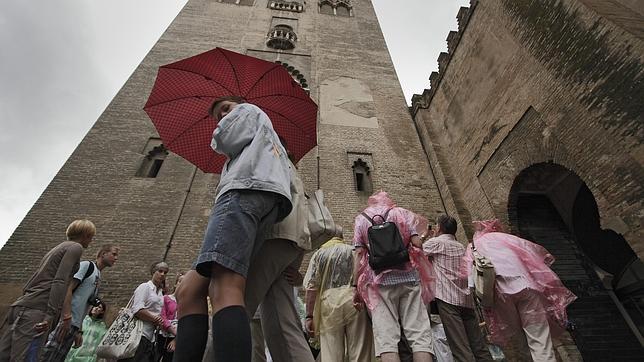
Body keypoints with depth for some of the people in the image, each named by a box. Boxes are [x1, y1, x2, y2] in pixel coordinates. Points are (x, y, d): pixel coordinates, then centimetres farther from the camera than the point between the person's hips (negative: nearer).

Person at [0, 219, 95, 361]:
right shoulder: (76, 247, -3)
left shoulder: (59, 248, 25)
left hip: (20, 306, 9)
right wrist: (50, 315, -18)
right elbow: (60, 282, -15)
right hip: (36, 311, -9)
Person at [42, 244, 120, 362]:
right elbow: (68, 289, -16)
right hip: (64, 322, -8)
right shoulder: (87, 265, -4)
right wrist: (66, 318, -23)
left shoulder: (98, 277, 20)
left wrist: (79, 331, 18)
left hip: (73, 326, 8)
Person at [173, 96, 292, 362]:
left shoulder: (250, 111, 27)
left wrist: (228, 151, 30)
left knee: (225, 286, -29)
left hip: (247, 190, -9)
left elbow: (222, 140, 10)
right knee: (188, 292, -2)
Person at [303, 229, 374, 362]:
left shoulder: (319, 254, 11)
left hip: (329, 302, 0)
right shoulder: (354, 250, 14)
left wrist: (309, 316, 3)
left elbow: (311, 287, 2)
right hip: (355, 300, 1)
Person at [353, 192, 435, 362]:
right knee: (419, 332, 0)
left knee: (386, 337, -5)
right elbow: (417, 244, 3)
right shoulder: (402, 214, 15)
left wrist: (357, 288, 5)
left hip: (380, 280, 0)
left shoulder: (361, 220, 14)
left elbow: (359, 255, 4)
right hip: (408, 276, 1)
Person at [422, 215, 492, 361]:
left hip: (448, 299, -7)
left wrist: (422, 237, 17)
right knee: (478, 345, 7)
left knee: (461, 348, -9)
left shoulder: (436, 242, -1)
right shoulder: (461, 247, 20)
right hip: (467, 299, 7)